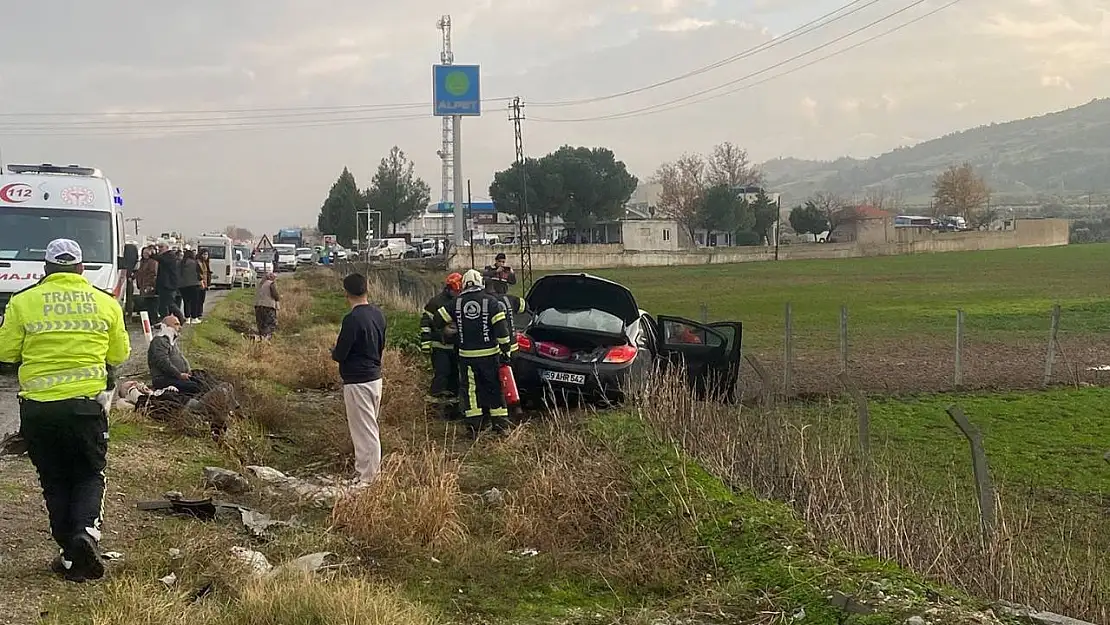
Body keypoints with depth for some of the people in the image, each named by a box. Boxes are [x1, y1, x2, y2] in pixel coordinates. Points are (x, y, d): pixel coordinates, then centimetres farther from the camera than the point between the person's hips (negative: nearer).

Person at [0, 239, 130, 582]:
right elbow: (119, 354, 7)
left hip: (38, 406, 0)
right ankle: (86, 530, -12)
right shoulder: (106, 303, 2)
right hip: (87, 403, 0)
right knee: (89, 475, 15)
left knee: (55, 481, 13)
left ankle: (71, 556, 11)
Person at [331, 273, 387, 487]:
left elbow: (339, 354, -17)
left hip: (357, 382, -9)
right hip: (376, 377, 9)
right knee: (368, 428, 18)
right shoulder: (378, 314, 5)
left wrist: (334, 353, 4)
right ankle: (364, 471, 28)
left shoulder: (352, 319, -21)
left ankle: (368, 479, 4)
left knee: (365, 431, -2)